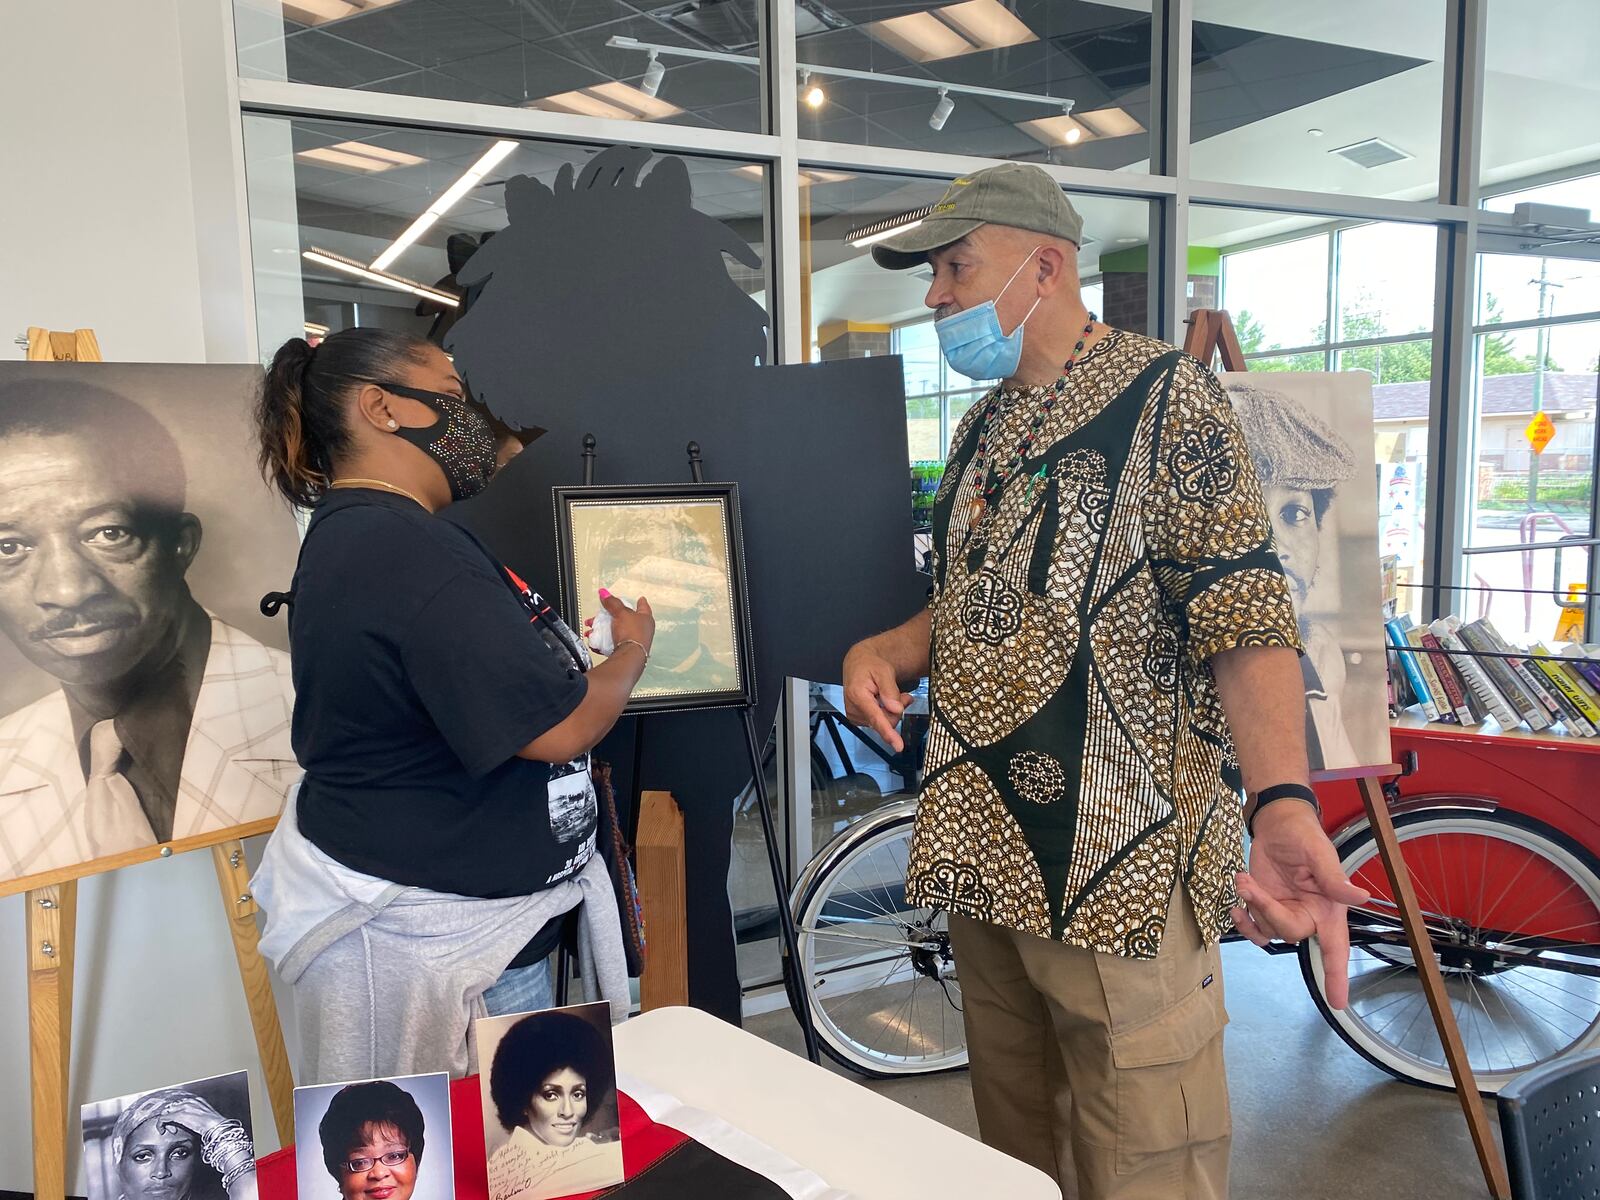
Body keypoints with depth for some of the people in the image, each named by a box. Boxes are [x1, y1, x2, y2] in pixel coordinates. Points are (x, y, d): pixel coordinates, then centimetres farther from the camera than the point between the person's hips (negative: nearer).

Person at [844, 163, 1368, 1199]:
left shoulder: (1168, 397, -7)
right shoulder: (983, 430, 16)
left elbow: (1244, 619, -15)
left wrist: (1282, 802, -31)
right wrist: (885, 651, 2)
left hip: (1122, 864, -7)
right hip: (985, 852, 7)